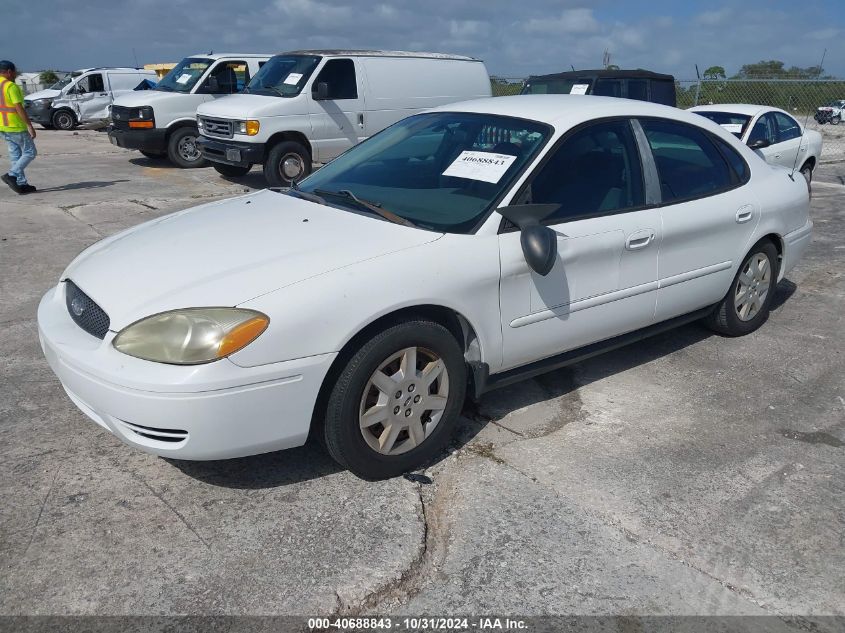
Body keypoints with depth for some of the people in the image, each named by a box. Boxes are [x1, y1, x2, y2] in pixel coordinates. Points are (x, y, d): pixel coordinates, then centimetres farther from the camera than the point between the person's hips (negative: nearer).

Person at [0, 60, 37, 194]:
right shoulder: (11, 86, -15)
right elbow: (19, 108, -21)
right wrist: (30, 125, -19)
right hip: (16, 127, -9)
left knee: (16, 155, 12)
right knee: (29, 153, 1)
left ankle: (22, 184, 11)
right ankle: (11, 175, -12)